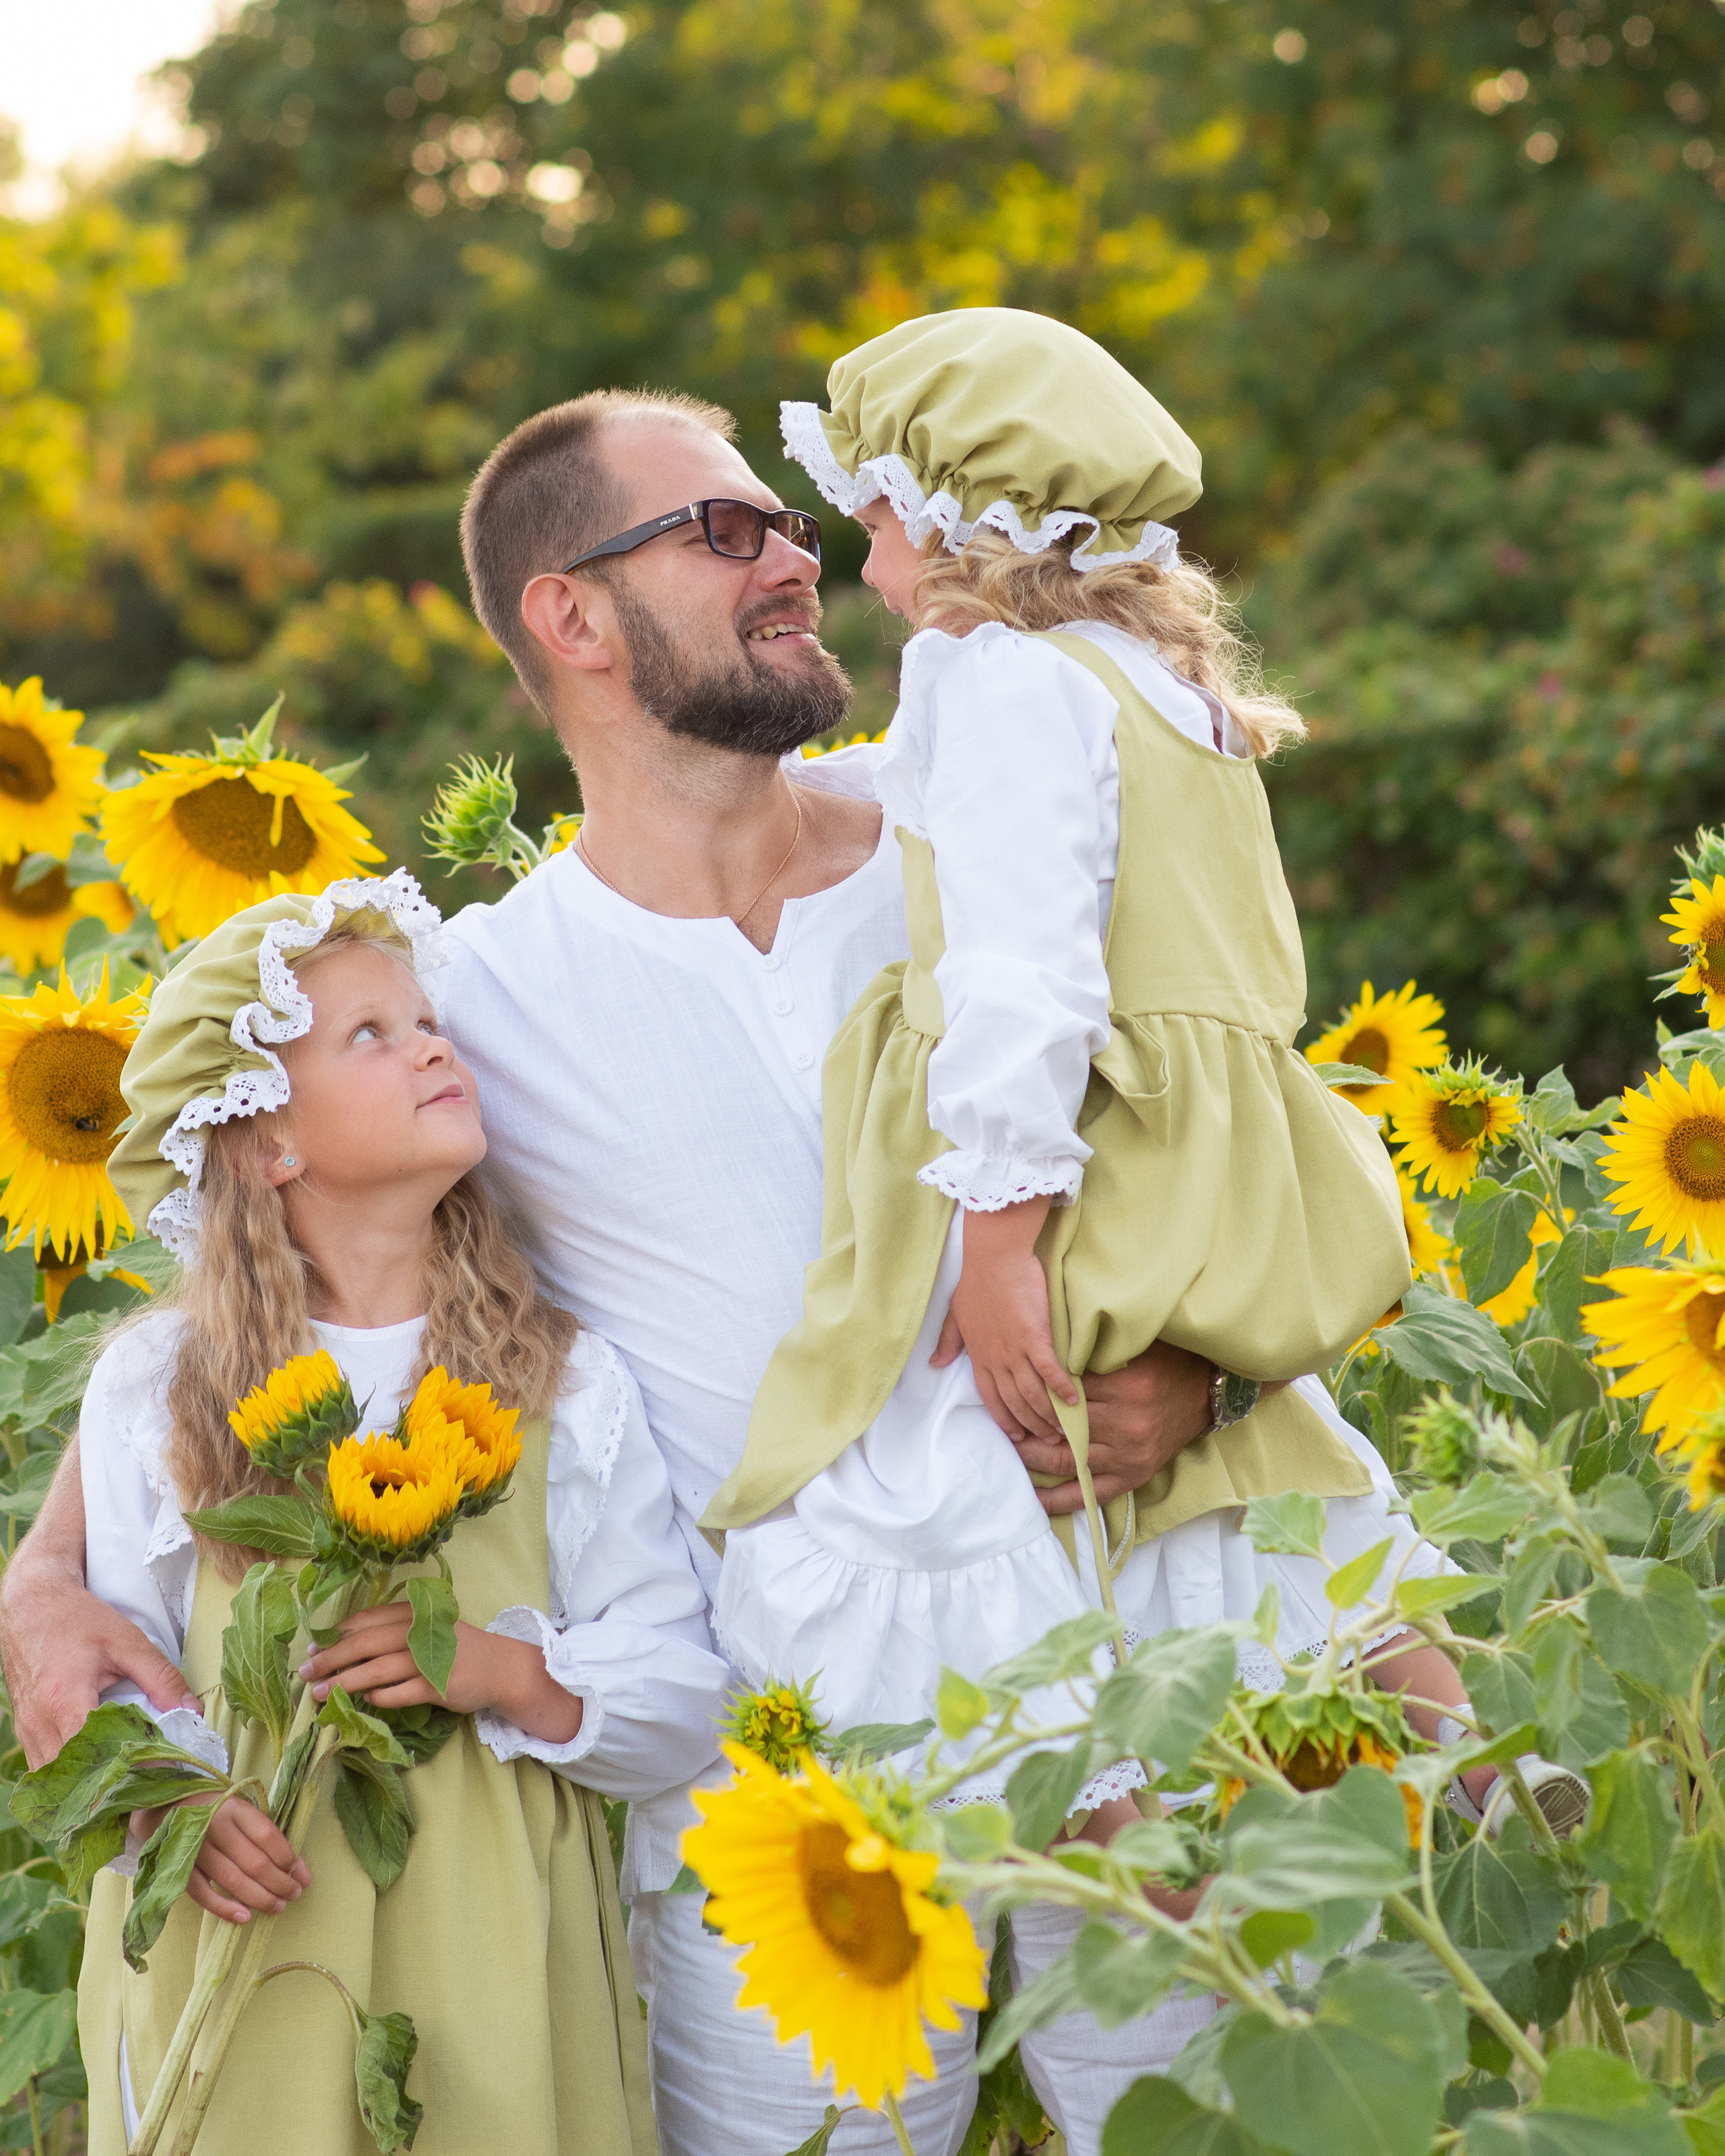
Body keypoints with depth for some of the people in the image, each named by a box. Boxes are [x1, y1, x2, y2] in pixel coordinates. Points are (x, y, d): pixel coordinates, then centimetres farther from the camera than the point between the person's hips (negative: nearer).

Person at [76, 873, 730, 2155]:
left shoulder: (566, 1380, 2)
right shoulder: (154, 1386, 1)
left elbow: (686, 1706, 0)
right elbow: (124, 1678, 5)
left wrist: (513, 1674, -16)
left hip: (492, 1944, 1)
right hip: (241, 1940, 0)